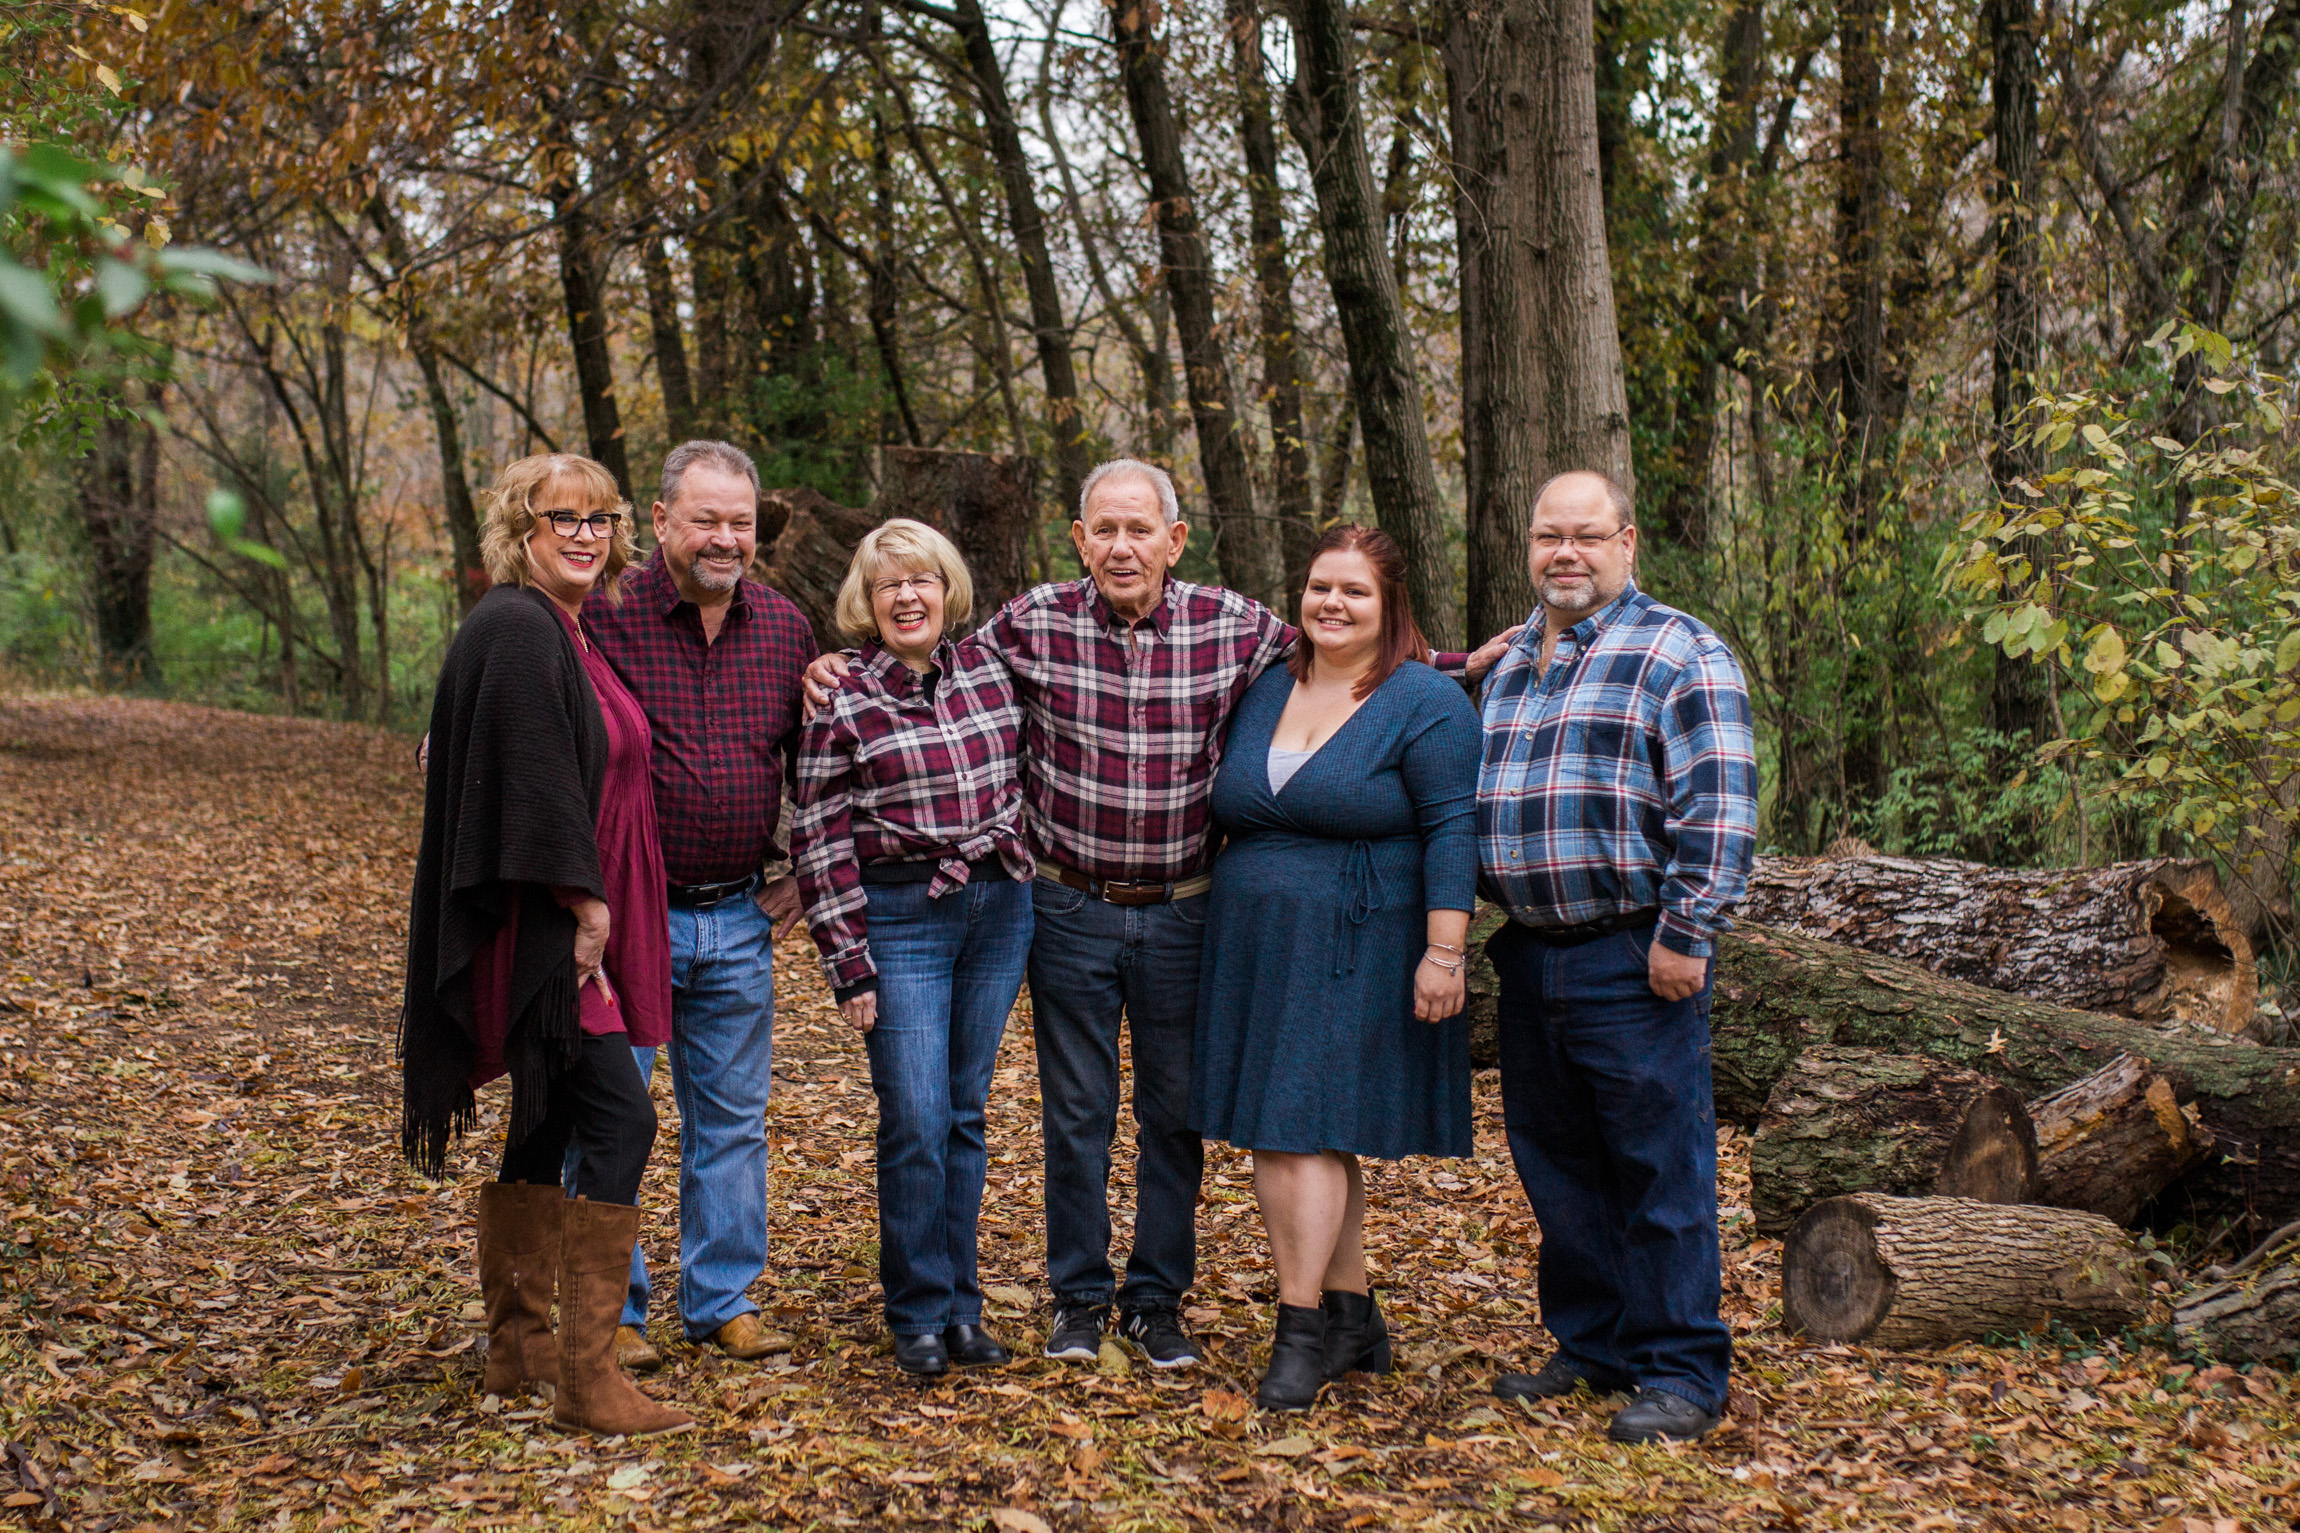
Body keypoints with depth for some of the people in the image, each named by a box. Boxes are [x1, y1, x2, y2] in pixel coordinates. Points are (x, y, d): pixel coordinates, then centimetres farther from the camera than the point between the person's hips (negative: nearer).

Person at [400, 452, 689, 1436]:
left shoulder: (571, 632, 16)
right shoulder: (517, 628, -13)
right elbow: (533, 776, -20)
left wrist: (595, 909, 13)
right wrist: (583, 905, -20)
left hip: (577, 919, 10)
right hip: (543, 924, -10)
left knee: (551, 1123, 15)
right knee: (619, 1118, -14)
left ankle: (518, 1346, 25)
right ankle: (585, 1373, -10)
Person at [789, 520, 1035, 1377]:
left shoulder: (988, 671, 6)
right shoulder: (843, 700, -6)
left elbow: (1021, 780, 19)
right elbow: (819, 840, -7)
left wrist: (1018, 877, 13)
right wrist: (849, 967, -10)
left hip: (999, 911, 4)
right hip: (900, 916, -4)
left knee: (965, 1114, 10)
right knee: (916, 1120, -7)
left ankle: (961, 1306, 19)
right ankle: (918, 1315, 7)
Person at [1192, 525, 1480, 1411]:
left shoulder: (1425, 703, -6)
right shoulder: (1266, 692, 13)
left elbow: (1452, 832, -11)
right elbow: (1234, 813, 20)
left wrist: (1444, 953, -18)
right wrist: (1230, 931, 17)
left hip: (1356, 956, -6)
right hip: (1257, 952, 7)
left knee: (1302, 1128, -10)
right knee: (1280, 1138, 7)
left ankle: (1302, 1329, -2)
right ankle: (1354, 1321, 18)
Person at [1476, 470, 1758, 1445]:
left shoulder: (1679, 654, -6)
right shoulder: (1510, 664, 17)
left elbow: (1717, 809, -13)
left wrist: (1685, 935, -17)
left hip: (1632, 960, -7)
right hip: (1530, 954, 7)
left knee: (1659, 1169, -1)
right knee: (1555, 1161, 14)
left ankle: (1683, 1373, 8)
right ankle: (1592, 1345, 27)